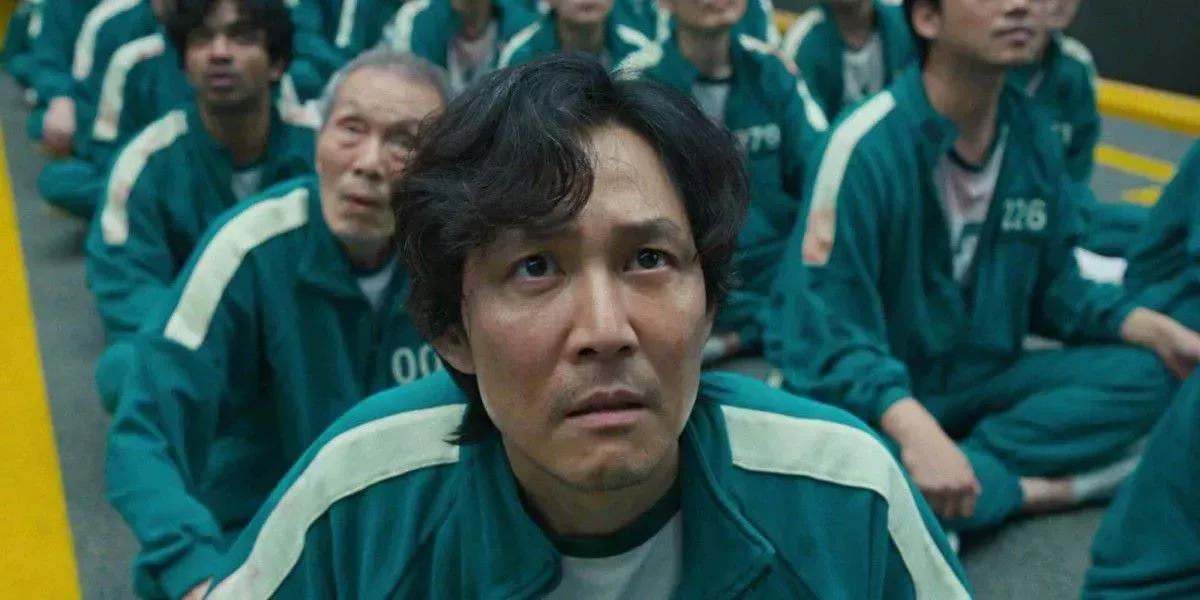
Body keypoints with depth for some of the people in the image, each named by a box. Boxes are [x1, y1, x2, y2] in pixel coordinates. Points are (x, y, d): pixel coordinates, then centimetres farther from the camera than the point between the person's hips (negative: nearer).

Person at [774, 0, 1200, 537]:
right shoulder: (866, 146, -22)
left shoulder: (1034, 137, -2)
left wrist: (1155, 330, -7)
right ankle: (1035, 487, -16)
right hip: (873, 395, -5)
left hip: (984, 385, 6)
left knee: (1143, 373, -12)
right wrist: (910, 426, -39)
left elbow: (1054, 288, 10)